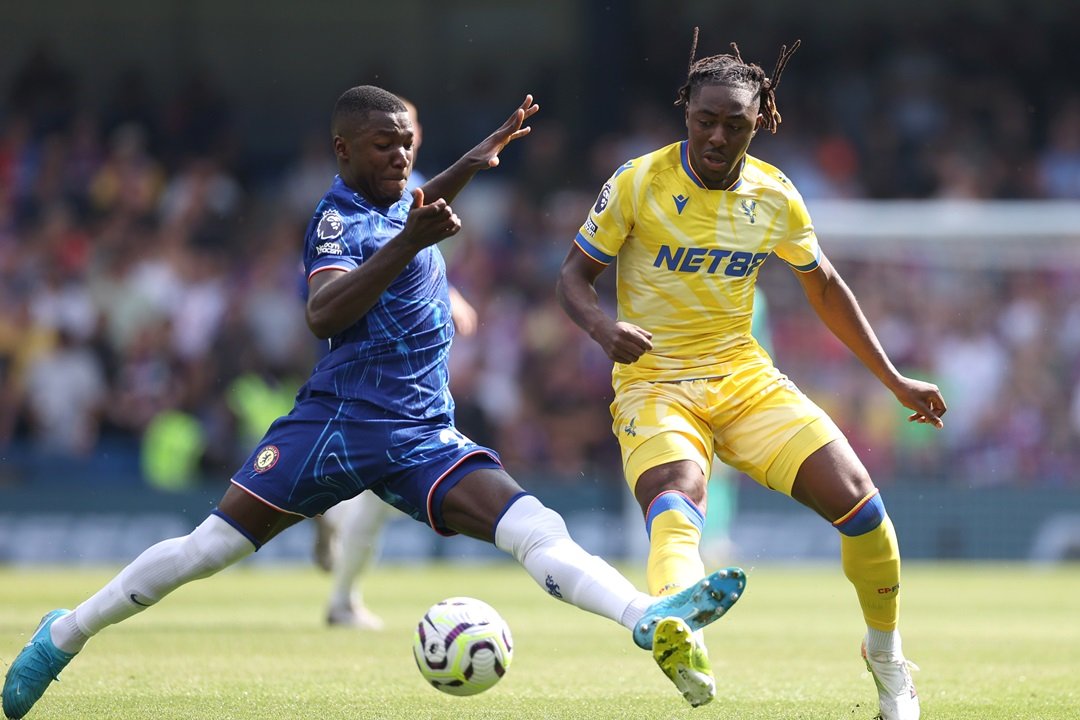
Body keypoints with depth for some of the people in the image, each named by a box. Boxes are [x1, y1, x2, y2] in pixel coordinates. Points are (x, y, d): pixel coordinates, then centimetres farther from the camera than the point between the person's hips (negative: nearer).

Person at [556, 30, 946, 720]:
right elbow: (574, 274, -1)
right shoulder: (640, 183, -7)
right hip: (655, 385, -4)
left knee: (858, 503, -10)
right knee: (676, 507, -35)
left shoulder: (774, 196, 4)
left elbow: (824, 286, 18)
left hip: (746, 378, 4)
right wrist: (602, 327, -24)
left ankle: (887, 657, 14)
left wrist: (894, 379, 19)